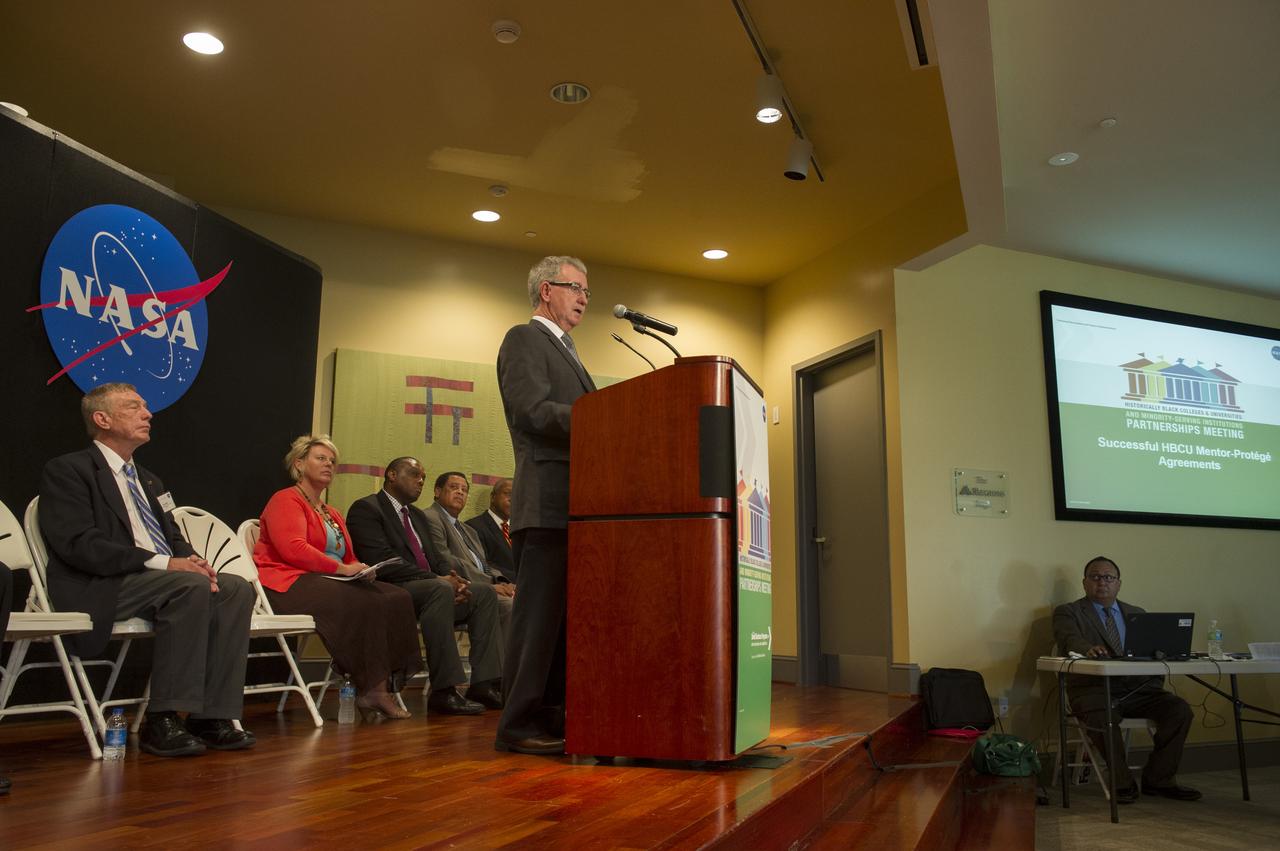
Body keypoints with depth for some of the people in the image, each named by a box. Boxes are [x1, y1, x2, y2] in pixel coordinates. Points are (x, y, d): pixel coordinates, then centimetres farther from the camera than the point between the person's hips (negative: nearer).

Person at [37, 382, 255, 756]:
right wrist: (161, 562, -23)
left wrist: (193, 563, -4)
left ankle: (213, 716, -19)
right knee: (191, 586, -32)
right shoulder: (67, 470, 0)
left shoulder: (148, 480, 26)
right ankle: (162, 721, -26)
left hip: (165, 578, 8)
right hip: (99, 589, -7)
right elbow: (78, 544, -14)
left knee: (236, 588, -17)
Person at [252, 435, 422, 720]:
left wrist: (360, 569, 2)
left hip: (328, 583, 8)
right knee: (363, 603, -34)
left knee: (397, 597, -17)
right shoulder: (286, 500, 1)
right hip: (289, 584, -8)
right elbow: (293, 549, -16)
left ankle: (389, 682, -26)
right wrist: (341, 569, -16)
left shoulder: (332, 514, 28)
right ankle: (371, 688, -27)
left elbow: (348, 559, 27)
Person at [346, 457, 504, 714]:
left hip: (424, 589, 9)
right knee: (440, 589, -35)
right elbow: (383, 562, -16)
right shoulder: (366, 508, -3)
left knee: (485, 593, -7)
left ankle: (484, 683, -16)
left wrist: (448, 579, -6)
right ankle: (443, 691, -34)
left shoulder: (417, 515, 25)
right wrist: (439, 580, -19)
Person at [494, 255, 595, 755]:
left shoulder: (565, 350, 28)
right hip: (546, 505, -9)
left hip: (574, 506, 9)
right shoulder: (524, 339, -1)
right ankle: (520, 725, 1)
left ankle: (552, 717, 18)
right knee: (539, 614, -6)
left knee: (564, 616, 10)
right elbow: (532, 411, -16)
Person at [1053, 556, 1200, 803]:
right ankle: (1122, 783, -15)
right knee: (1102, 716, -35)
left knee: (1179, 708, -19)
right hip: (1094, 689, -5)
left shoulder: (1136, 614, 22)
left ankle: (1158, 779, -4)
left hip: (1137, 689, 5)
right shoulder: (1068, 612, 6)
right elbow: (1068, 640, -15)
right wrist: (1088, 649, -39)